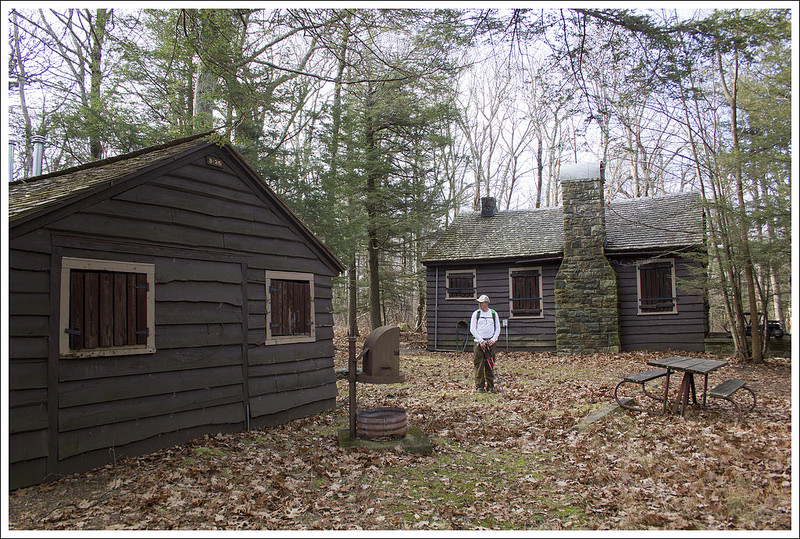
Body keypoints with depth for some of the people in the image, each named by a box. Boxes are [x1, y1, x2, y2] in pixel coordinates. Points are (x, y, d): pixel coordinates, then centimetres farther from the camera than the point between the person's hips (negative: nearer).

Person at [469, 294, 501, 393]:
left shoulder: (494, 313, 8)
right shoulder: (476, 313, 3)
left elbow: (497, 329, 9)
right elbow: (472, 329, -1)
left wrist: (493, 339, -6)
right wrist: (481, 341, -9)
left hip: (490, 342, 1)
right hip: (479, 342, -1)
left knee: (490, 364, 2)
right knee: (479, 364, -4)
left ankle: (490, 386, 11)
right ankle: (479, 386, 2)